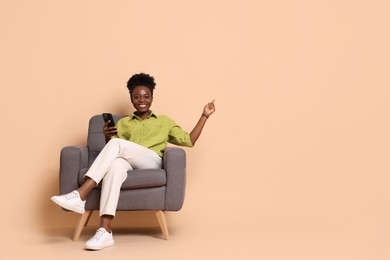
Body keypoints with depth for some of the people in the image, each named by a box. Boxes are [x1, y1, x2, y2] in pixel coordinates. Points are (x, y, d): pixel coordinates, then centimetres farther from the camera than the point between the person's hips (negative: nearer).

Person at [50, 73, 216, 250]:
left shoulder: (165, 121, 27)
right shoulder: (123, 123, 29)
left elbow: (189, 140, 19)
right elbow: (113, 153, 19)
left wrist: (204, 116, 16)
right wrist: (107, 137, -1)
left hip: (152, 163, -1)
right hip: (129, 163, 1)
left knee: (116, 144, -30)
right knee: (115, 164, -40)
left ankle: (80, 195, -39)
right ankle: (105, 231, -51)